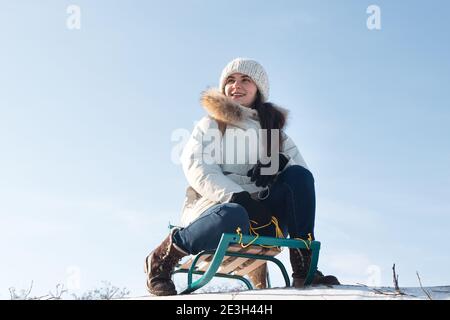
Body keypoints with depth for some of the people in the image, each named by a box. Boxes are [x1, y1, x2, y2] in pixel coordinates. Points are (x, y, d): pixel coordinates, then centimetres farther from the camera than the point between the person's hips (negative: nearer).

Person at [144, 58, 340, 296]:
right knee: (233, 219, -39)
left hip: (260, 217, 4)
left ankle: (304, 269, -20)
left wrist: (280, 163, -18)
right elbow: (197, 169, -8)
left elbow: (301, 170, 7)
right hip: (216, 205, -4)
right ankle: (161, 259, -14)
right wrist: (237, 196, -24)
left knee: (299, 176, -18)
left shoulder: (276, 132, 21)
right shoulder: (211, 124, 10)